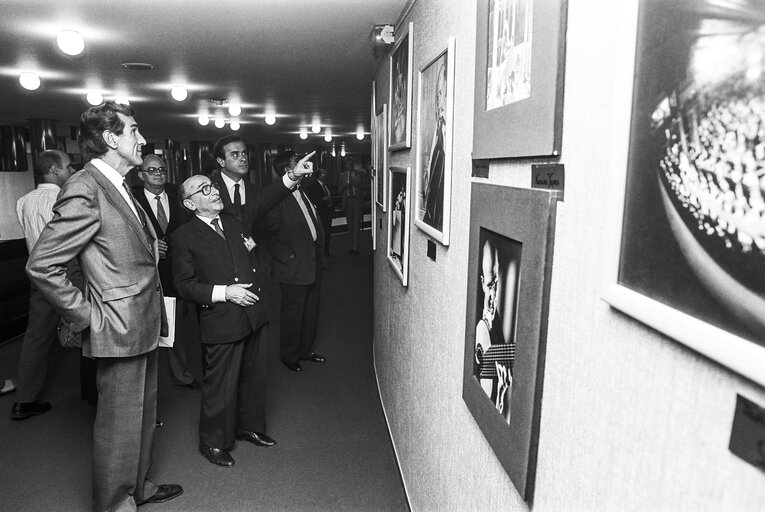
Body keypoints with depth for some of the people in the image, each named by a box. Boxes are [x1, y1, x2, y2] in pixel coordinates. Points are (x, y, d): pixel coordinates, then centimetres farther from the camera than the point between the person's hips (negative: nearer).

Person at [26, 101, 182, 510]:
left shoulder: (120, 186, 11)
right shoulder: (85, 189, -18)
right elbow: (41, 265, -20)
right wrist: (87, 317, -16)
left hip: (144, 325, 9)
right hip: (119, 330, -9)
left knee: (143, 414, 23)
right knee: (120, 426, 7)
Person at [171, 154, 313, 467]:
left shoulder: (235, 221, 11)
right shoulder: (183, 237, -5)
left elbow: (262, 203, 11)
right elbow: (185, 286, -8)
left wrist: (291, 178, -2)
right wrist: (223, 292, -18)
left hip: (255, 314, 6)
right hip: (221, 321, -6)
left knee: (254, 376, 18)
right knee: (221, 384, 6)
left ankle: (249, 426, 39)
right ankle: (214, 442, 27)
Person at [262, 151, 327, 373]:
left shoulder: (303, 192, 10)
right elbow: (267, 233, -17)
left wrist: (319, 248, 12)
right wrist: (286, 256, -16)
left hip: (313, 263, 8)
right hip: (294, 267, -8)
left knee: (311, 311, 19)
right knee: (293, 314, 7)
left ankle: (305, 350, 37)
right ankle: (289, 356, 27)